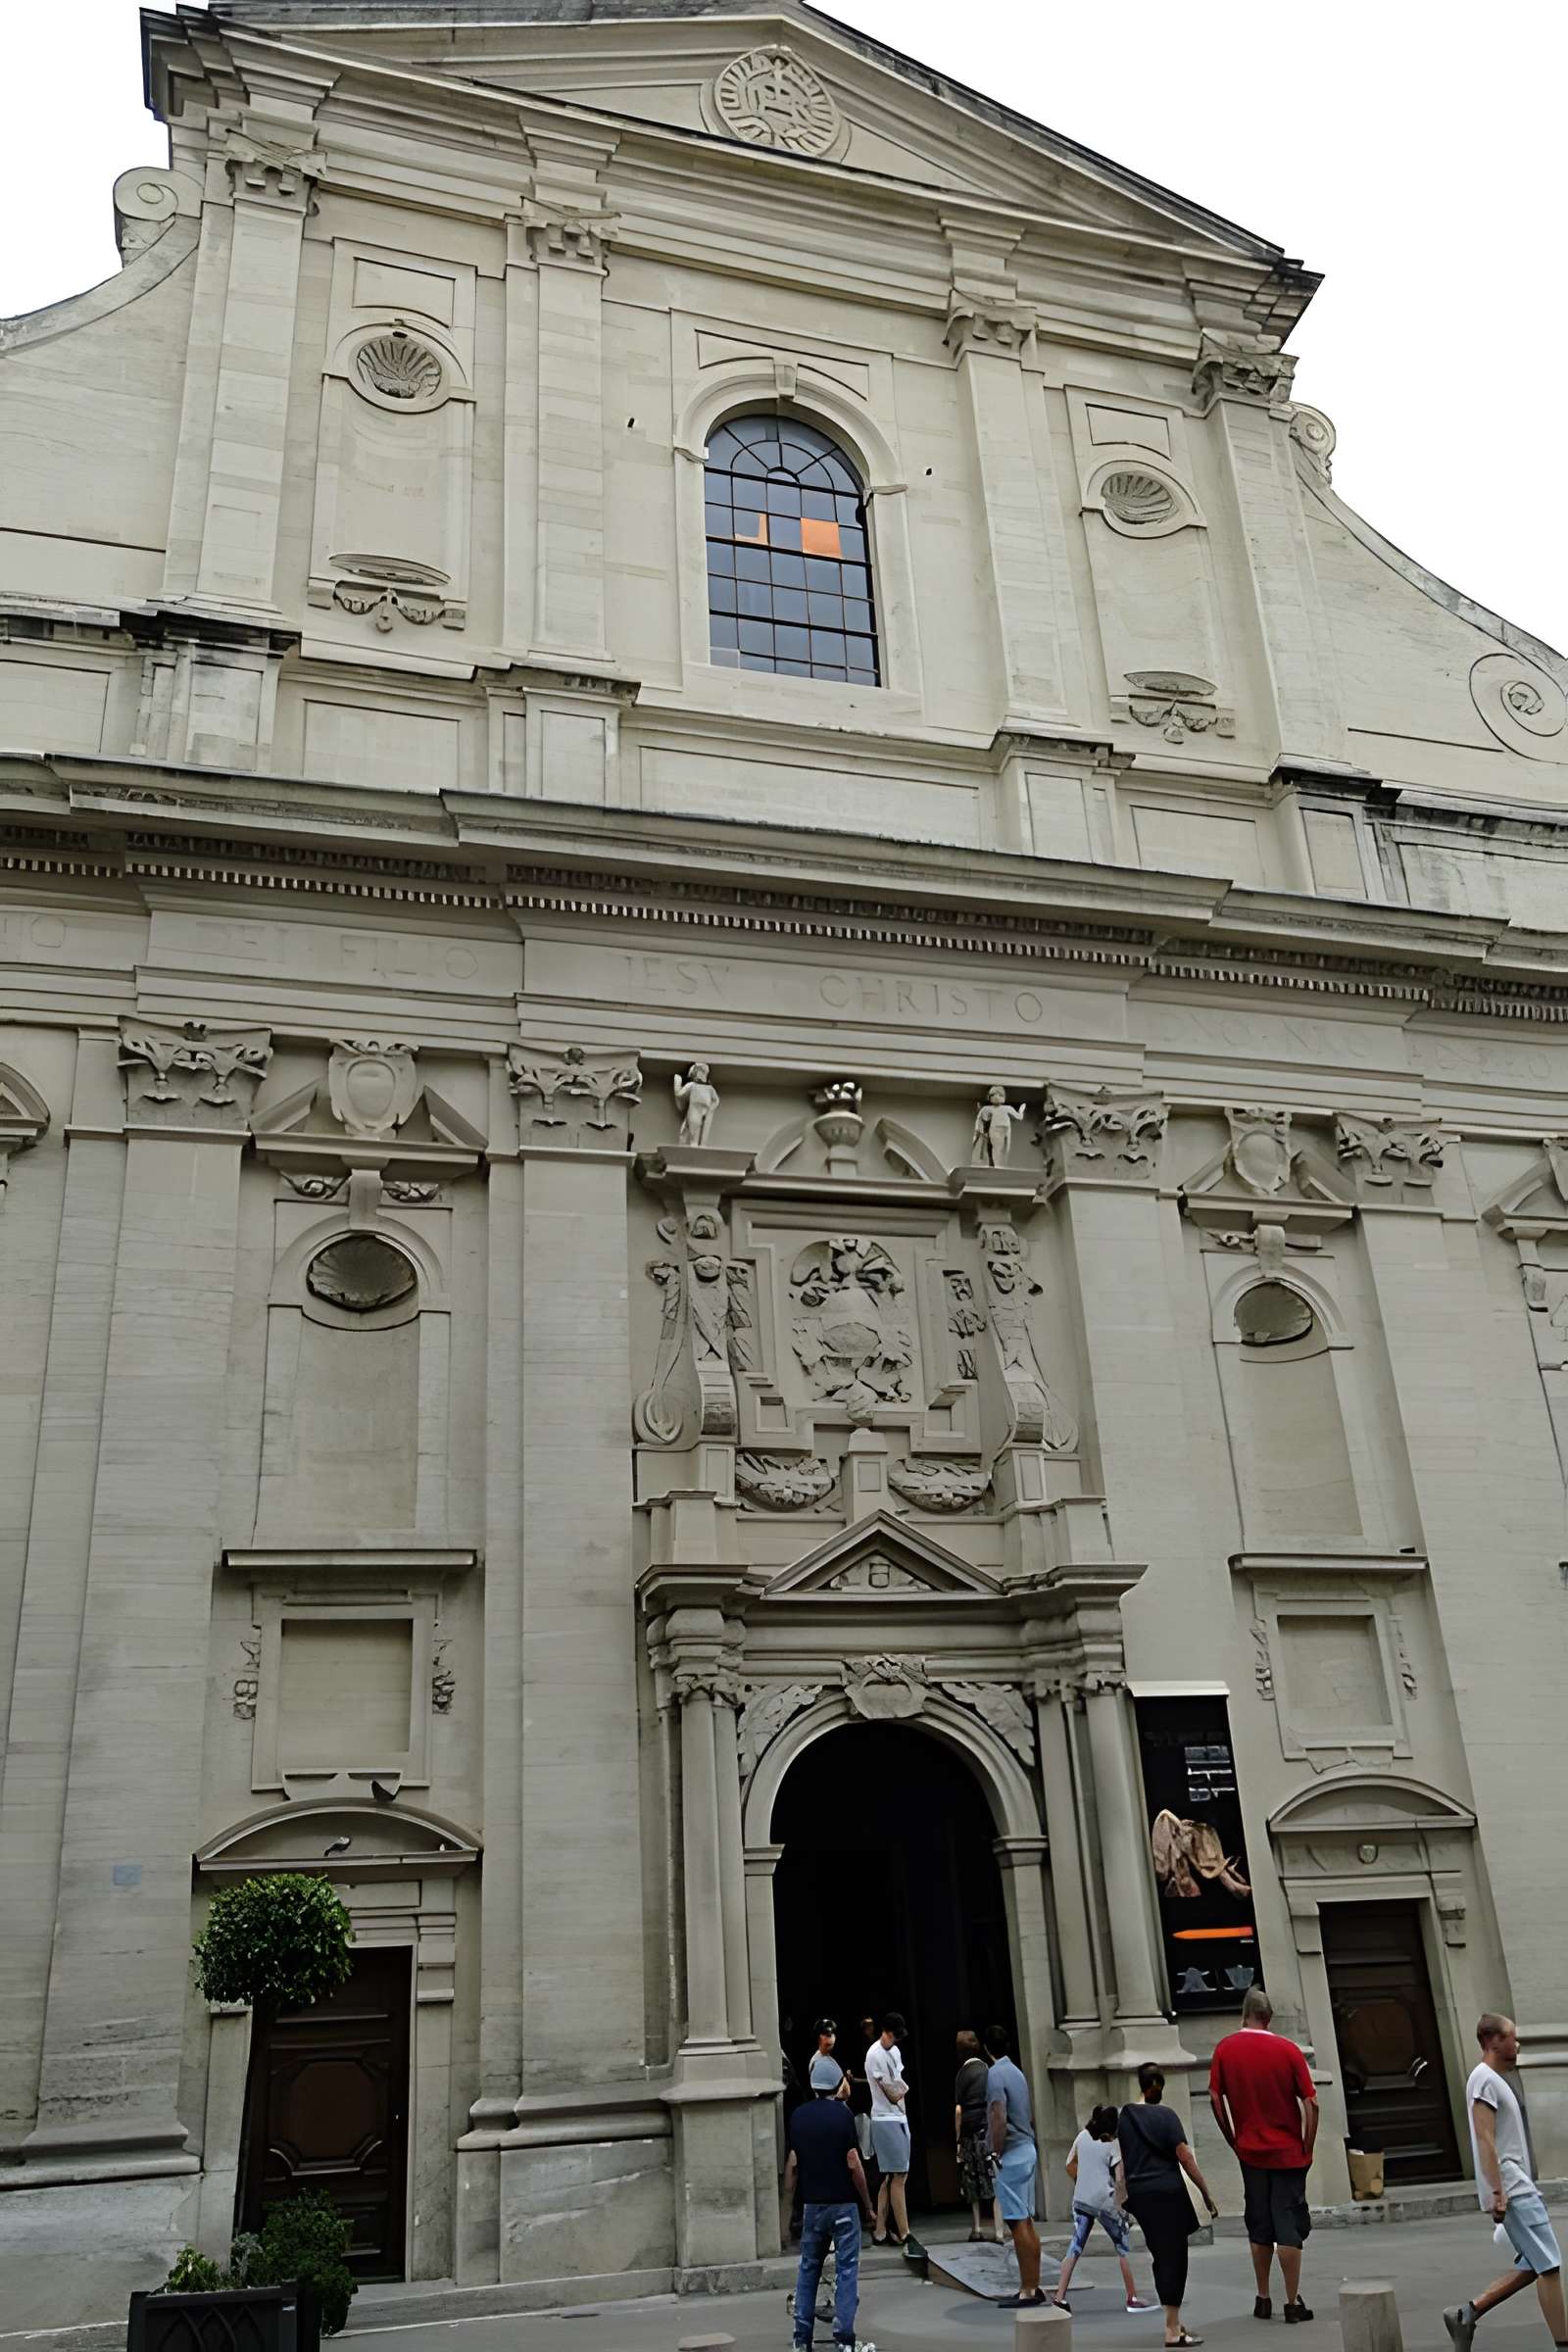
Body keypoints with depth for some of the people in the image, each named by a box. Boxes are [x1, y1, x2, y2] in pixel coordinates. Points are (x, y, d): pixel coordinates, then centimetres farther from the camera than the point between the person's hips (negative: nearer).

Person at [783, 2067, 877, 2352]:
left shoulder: (798, 2116, 2)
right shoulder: (842, 2113, -11)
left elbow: (792, 2163, 3)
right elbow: (853, 2163, -12)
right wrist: (867, 2203, -2)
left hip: (811, 2203, 4)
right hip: (843, 2203, -4)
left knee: (808, 2269, 15)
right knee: (846, 2270, 3)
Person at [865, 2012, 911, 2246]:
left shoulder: (895, 2050, 13)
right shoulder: (875, 2054, -17)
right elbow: (893, 2094, -16)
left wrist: (898, 2090, -3)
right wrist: (903, 2088, 3)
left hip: (899, 2120, 9)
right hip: (886, 2122, -9)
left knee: (890, 2178, 11)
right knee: (898, 2176, -7)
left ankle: (880, 2231, 16)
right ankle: (903, 2234, -2)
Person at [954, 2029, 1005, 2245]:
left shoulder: (964, 2072, -5)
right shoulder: (988, 2069, 5)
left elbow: (959, 2109, -8)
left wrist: (958, 2138, -2)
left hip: (971, 2132, -2)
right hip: (991, 2129, 2)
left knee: (974, 2183, 11)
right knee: (995, 2181, 2)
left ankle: (977, 2229, 14)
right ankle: (999, 2232, -3)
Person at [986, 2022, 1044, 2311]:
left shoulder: (995, 2075, -15)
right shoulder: (1016, 2071, 12)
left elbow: (999, 2119, -23)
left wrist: (996, 2154, -14)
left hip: (1011, 2154, -9)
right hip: (1027, 2149, 9)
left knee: (1018, 2223, -5)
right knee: (1027, 2221, 13)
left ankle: (1028, 2291, -3)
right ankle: (1034, 2286, 18)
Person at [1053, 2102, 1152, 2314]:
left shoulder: (1083, 2136, 7)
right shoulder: (1114, 2145, -6)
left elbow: (1070, 2165, 13)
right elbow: (1119, 2180, -11)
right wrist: (1119, 2207, -3)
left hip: (1081, 2200, 4)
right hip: (1104, 2202, -4)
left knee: (1075, 2248, 7)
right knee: (1124, 2248, 11)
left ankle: (1060, 2297, 1)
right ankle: (1133, 2298, 14)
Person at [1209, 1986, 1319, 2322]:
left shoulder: (1224, 2048, -4)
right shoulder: (1288, 2050, -9)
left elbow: (1215, 2099, -3)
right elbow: (1311, 2104, -11)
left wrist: (1233, 2140, 6)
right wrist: (1307, 2148, -1)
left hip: (1250, 2152, 2)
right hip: (1289, 2152, -2)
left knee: (1259, 2228, 13)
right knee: (1289, 2227, 4)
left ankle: (1263, 2301, 20)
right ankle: (1292, 2303, 4)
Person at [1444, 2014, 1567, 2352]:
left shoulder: (1494, 2079, 20)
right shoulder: (1484, 2079, -12)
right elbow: (1485, 2140, -18)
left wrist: (1502, 2191, 22)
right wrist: (1498, 2192, -22)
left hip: (1519, 2189, 10)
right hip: (1512, 2190, -10)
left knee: (1533, 2266, 8)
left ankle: (1466, 2313, 11)